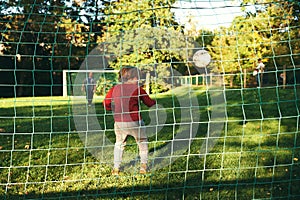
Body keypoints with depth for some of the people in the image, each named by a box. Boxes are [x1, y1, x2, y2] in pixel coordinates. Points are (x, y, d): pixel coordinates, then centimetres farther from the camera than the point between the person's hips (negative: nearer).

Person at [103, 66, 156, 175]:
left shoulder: (115, 89, 6)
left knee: (119, 143, 25)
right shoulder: (138, 89, -2)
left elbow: (106, 104, 7)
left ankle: (116, 168, 20)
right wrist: (155, 101, 28)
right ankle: (143, 166, 17)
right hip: (135, 122, -3)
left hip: (119, 123, 3)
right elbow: (149, 103, 6)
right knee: (142, 143, 20)